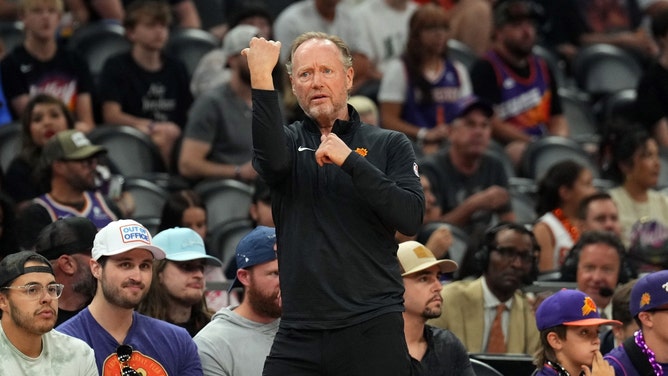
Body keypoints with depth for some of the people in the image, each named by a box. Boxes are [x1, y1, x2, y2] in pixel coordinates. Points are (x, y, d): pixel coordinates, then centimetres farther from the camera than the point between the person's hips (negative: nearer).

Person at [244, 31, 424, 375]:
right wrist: (261, 80, -23)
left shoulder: (390, 145, 8)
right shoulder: (289, 141, 10)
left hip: (372, 328, -1)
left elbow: (410, 218, -7)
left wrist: (350, 161, -13)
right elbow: (272, 161, -15)